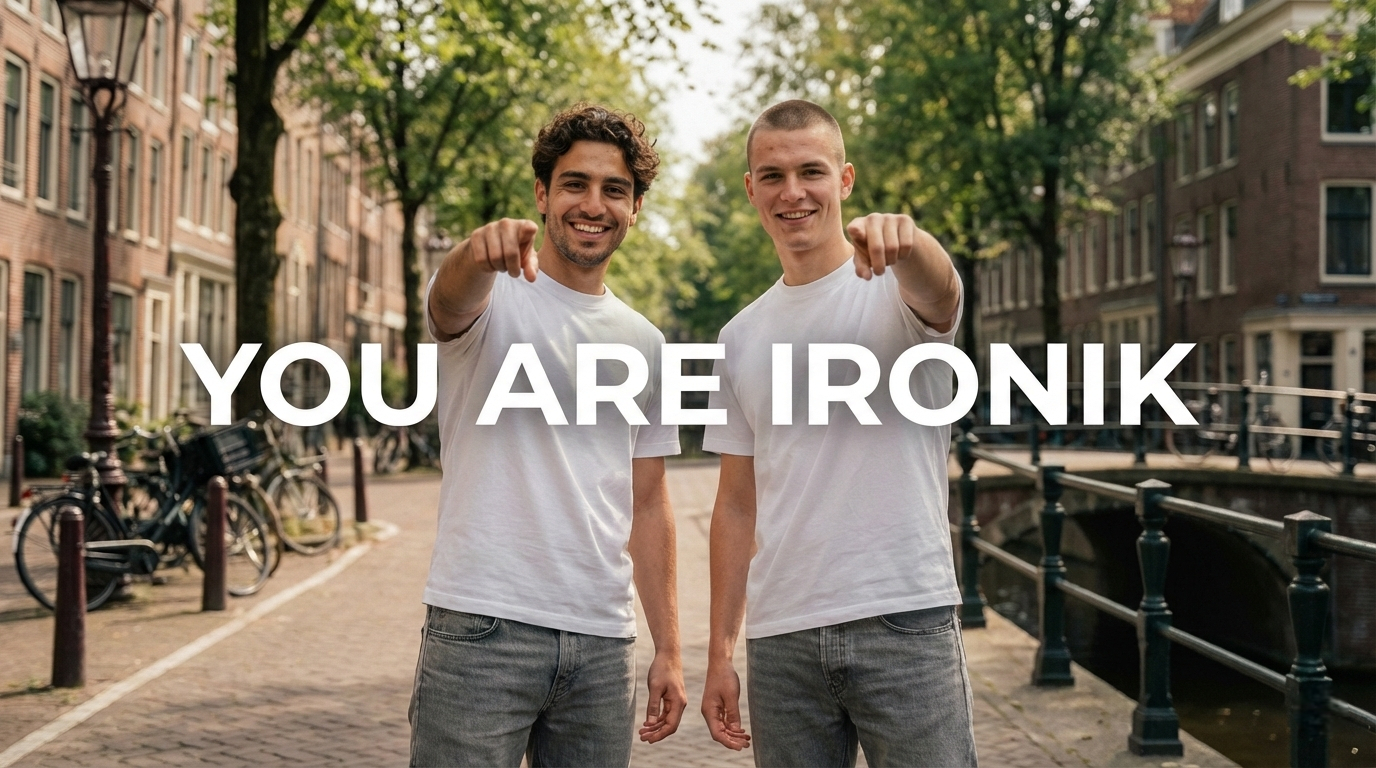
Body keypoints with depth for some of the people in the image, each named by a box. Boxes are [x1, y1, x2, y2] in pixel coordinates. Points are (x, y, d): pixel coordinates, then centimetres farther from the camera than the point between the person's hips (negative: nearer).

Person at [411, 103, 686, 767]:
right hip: (482, 629, -4)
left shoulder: (645, 345, 14)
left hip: (604, 643, 5)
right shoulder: (492, 295, 0)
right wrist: (480, 252, -49)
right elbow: (451, 301, -26)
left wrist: (669, 647, 12)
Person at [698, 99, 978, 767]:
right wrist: (719, 650, 10)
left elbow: (937, 292, -28)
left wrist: (904, 241, -51)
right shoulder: (741, 338, 12)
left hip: (905, 619, -4)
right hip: (780, 638, 4)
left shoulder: (897, 286, -2)